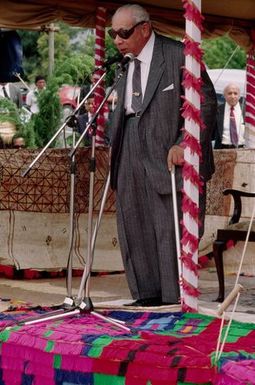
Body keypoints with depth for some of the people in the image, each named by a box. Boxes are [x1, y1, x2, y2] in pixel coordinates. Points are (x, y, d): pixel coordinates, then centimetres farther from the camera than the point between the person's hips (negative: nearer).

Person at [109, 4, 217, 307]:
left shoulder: (178, 55, -8)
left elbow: (206, 102, -10)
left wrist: (184, 145, -17)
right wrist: (114, 144, 10)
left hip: (168, 154, -7)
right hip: (131, 153, 7)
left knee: (170, 228, -5)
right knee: (133, 228, 6)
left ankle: (175, 299, 3)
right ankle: (147, 294, 14)